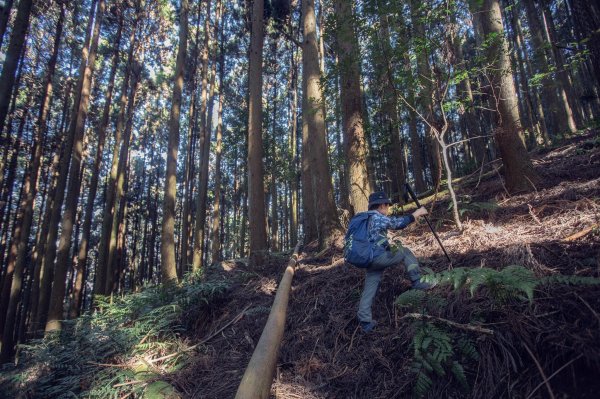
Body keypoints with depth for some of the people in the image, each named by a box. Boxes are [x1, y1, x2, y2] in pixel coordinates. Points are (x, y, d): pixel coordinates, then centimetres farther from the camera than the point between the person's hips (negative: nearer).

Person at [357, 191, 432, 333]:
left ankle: (365, 321, 10)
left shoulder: (364, 218, 20)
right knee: (405, 252, 12)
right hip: (379, 257, -8)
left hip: (369, 260, 8)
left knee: (369, 290, 11)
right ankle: (417, 281, 13)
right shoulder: (378, 217, -8)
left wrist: (413, 216, 25)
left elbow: (394, 222, 26)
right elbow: (399, 222, 1)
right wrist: (417, 213, 13)